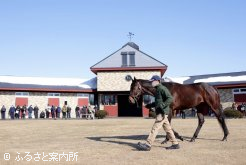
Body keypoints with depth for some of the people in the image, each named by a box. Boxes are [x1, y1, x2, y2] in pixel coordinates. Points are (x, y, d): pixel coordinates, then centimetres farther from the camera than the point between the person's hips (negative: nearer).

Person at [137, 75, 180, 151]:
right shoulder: (158, 89, 18)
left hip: (162, 112, -10)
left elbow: (170, 98, -21)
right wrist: (150, 105, 20)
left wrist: (162, 106, -27)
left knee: (155, 128, -10)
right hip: (160, 112, 10)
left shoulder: (162, 88, -12)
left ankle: (148, 145, -8)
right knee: (167, 128, 12)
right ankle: (175, 144, 19)